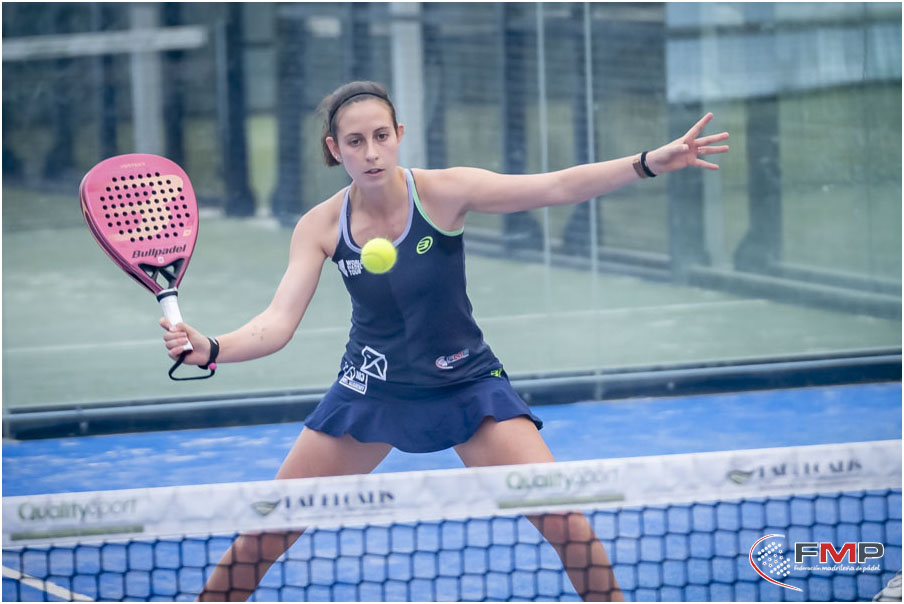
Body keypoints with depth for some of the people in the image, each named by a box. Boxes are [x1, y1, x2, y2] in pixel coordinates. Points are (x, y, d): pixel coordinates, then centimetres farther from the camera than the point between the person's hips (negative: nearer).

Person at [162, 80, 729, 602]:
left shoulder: (443, 191, -17)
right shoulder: (321, 227, -12)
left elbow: (556, 187, -25)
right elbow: (278, 323, -17)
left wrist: (651, 163, -39)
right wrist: (209, 349, -37)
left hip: (466, 385, -1)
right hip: (371, 389, 2)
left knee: (562, 515, -16)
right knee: (265, 533, 1)